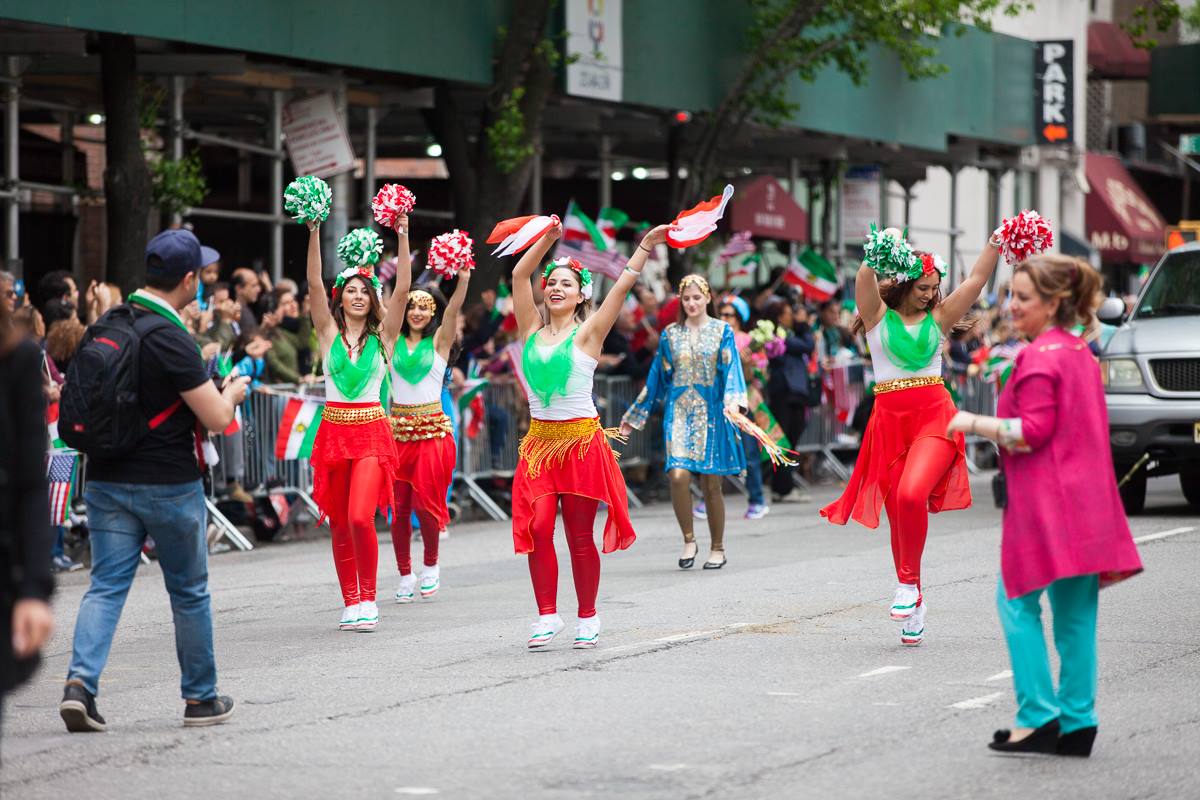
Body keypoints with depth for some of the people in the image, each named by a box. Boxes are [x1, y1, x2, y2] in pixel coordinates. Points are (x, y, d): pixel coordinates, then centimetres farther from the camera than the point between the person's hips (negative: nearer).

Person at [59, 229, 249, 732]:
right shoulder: (169, 338, -18)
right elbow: (216, 418, -18)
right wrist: (232, 392, 5)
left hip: (107, 480, 5)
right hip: (168, 484, -5)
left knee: (106, 586, 3)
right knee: (189, 592, 10)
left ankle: (81, 681, -16)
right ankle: (201, 699, 20)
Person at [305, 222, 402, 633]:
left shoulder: (381, 335, 4)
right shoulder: (329, 333, 5)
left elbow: (402, 290, -6)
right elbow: (314, 284, -5)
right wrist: (314, 232, -14)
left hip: (371, 432, -2)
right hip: (334, 429, 2)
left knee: (361, 518, -16)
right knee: (339, 523, 6)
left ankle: (368, 599, -2)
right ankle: (350, 603, 15)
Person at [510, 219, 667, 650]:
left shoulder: (587, 333, -1)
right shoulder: (533, 330, 8)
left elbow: (623, 284, -6)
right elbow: (520, 275, 7)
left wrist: (646, 245, -10)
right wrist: (548, 238, 4)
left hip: (581, 440, -3)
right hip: (540, 440, 3)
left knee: (580, 536, 2)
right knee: (537, 528, -8)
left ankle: (588, 618, 12)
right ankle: (547, 616, -1)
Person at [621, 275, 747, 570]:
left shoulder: (722, 331, 4)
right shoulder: (670, 334, 10)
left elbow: (731, 369, -5)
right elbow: (658, 377, 14)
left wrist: (733, 401, -24)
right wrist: (634, 416, 15)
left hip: (711, 413, -1)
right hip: (679, 413, 1)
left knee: (711, 484, 0)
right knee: (678, 476, -17)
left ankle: (717, 548, 13)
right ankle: (689, 540, 0)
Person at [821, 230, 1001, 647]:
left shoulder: (938, 318, 11)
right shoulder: (879, 316, 7)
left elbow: (976, 280, 6)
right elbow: (865, 281, -11)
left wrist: (998, 242, -2)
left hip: (933, 415, -1)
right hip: (890, 417, 1)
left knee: (911, 495, -25)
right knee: (898, 514, 4)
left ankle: (909, 583, -10)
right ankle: (914, 605, 18)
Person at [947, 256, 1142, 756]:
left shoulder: (1040, 358, -14)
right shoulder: (1080, 353, 15)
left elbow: (1032, 431, -19)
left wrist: (972, 424, -9)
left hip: (1045, 505, -9)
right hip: (1085, 502, 9)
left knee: (1018, 602, -1)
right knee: (1075, 611, 9)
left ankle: (1040, 717, -5)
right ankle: (1077, 724, 10)